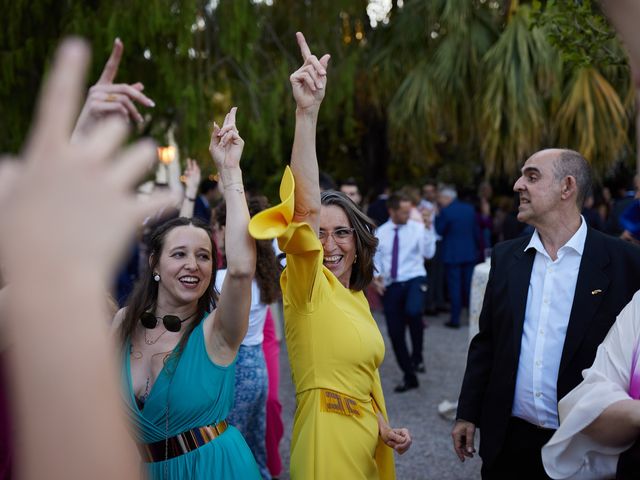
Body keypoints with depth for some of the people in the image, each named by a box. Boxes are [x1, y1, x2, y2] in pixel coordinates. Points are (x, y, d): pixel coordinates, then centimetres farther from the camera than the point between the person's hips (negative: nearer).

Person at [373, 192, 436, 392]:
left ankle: (417, 356, -10)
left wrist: (428, 229, -24)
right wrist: (377, 276, -5)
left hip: (414, 280, -3)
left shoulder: (418, 228, -3)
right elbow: (376, 258, 12)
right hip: (390, 285, 3)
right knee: (395, 333, 5)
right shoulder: (381, 233, 4)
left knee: (413, 312, -34)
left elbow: (428, 253, -15)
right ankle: (409, 377, 23)